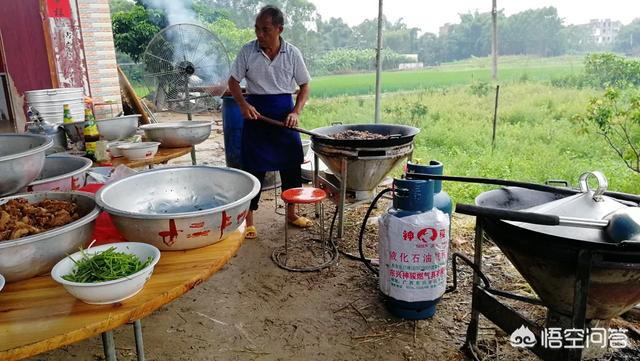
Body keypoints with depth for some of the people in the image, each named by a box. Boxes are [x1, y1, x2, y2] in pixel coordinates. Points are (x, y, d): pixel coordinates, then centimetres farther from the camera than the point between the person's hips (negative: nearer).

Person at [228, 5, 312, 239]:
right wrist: (243, 104, -18)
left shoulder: (293, 53, -3)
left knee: (291, 163, 8)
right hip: (256, 112, -2)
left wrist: (296, 112, -11)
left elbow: (304, 86, 4)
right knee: (254, 167, 0)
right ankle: (248, 219, 12)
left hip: (285, 113, 2)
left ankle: (292, 213, 26)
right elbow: (233, 82, 0)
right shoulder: (247, 51, -6)